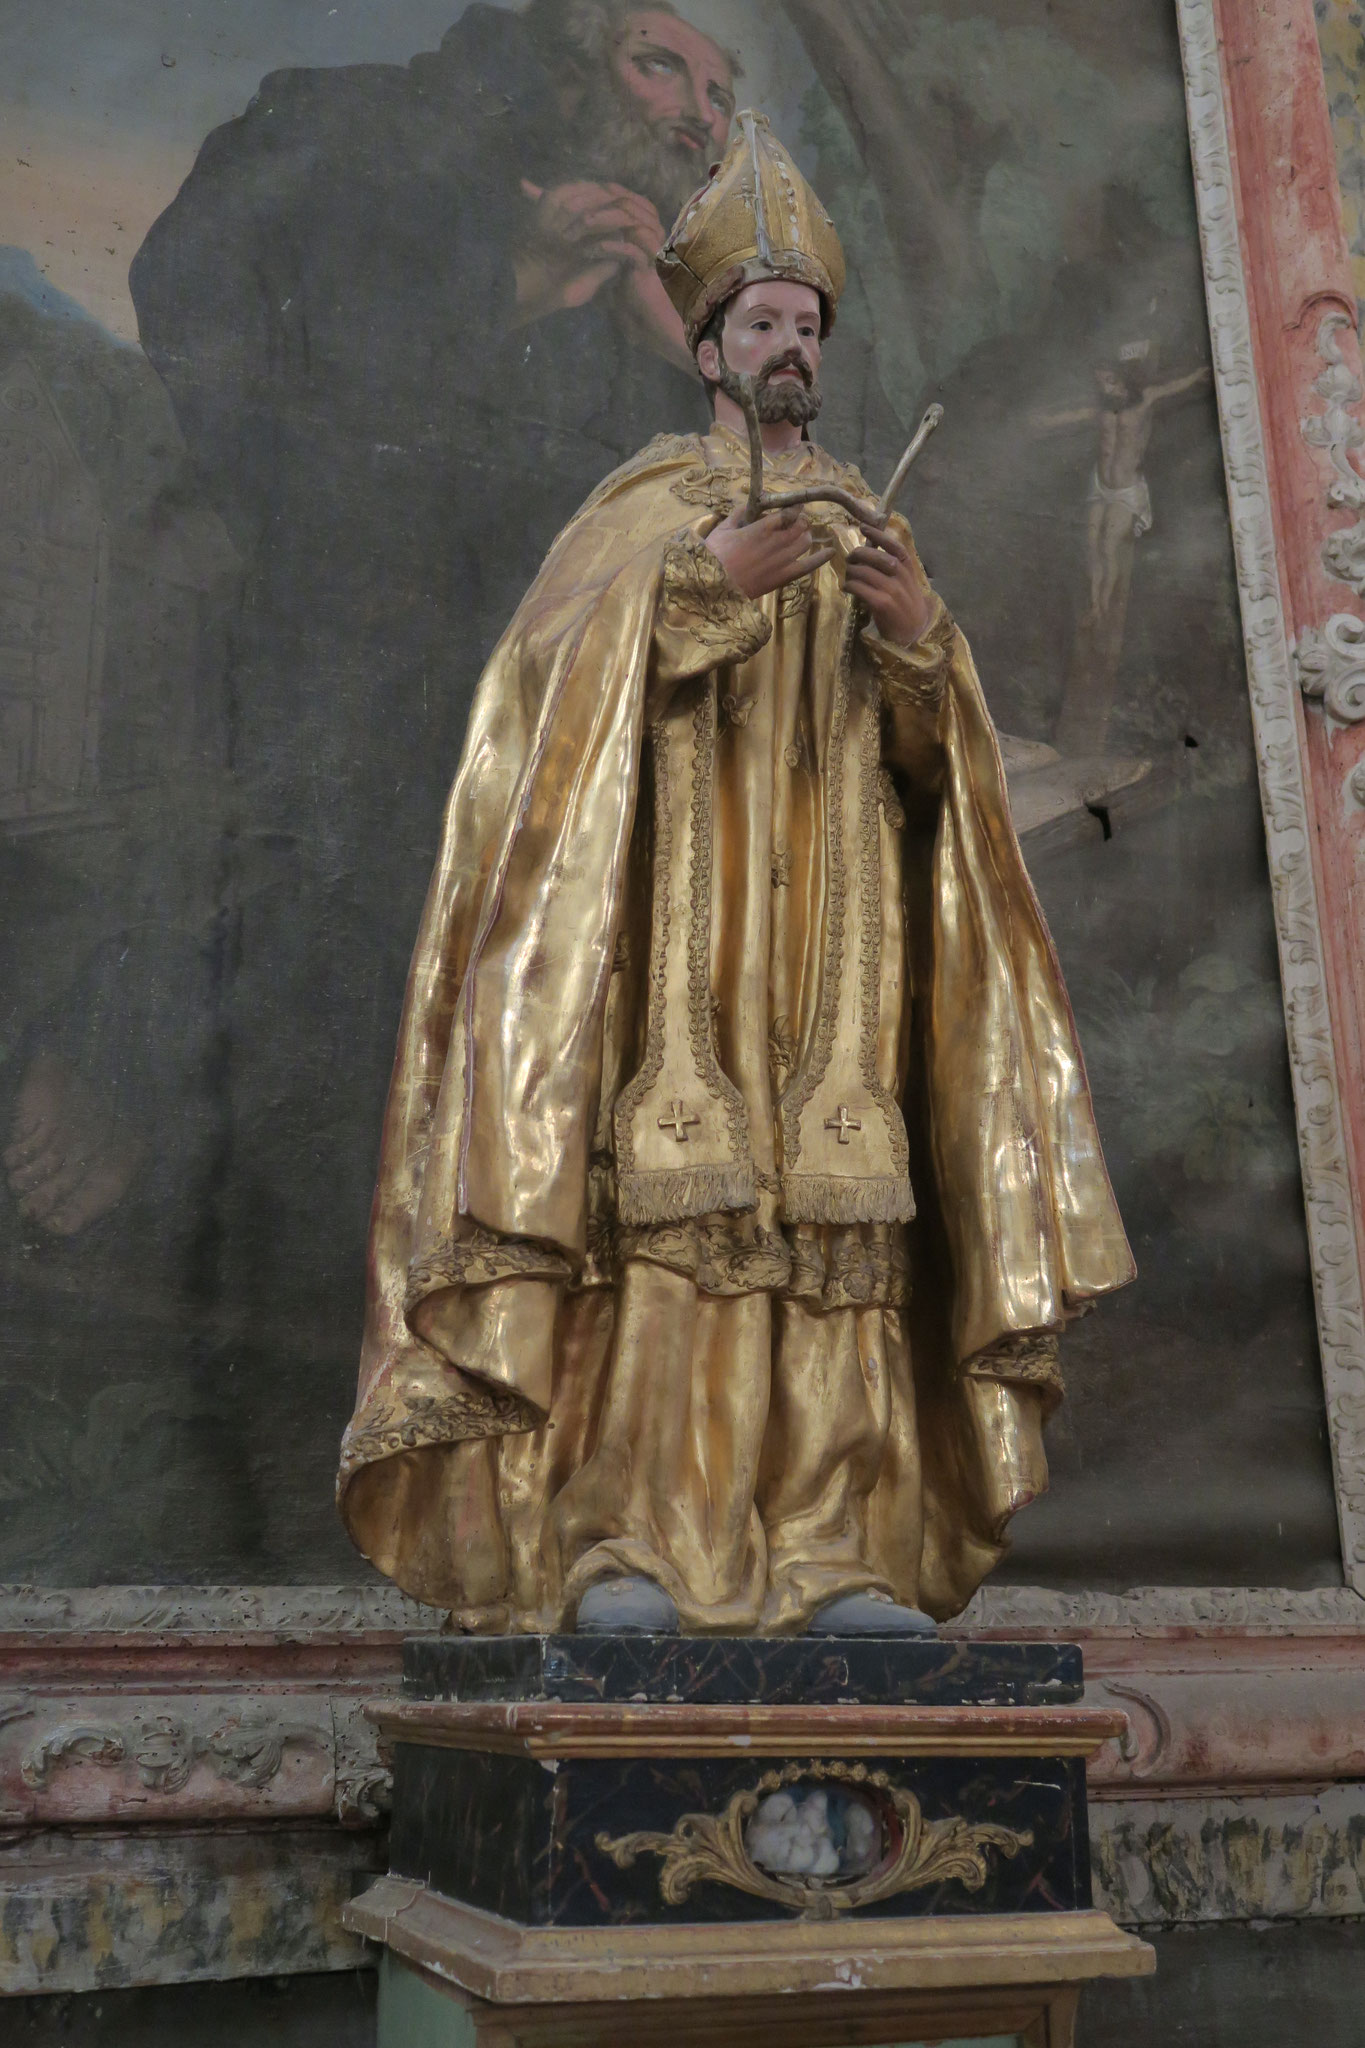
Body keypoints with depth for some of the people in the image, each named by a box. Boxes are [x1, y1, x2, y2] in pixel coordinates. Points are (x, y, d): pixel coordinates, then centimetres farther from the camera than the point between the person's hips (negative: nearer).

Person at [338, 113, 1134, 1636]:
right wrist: (709, 583, -13)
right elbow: (555, 670, -4)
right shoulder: (644, 506, 13)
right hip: (677, 912, -3)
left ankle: (831, 1556, -3)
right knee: (661, 1215, -14)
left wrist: (915, 635, -4)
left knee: (835, 1229, -5)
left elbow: (938, 756, 15)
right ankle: (612, 1545, -12)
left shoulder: (872, 527, 23)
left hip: (832, 926, 4)